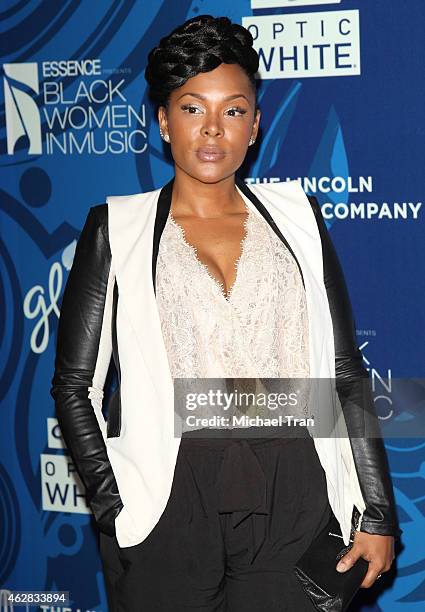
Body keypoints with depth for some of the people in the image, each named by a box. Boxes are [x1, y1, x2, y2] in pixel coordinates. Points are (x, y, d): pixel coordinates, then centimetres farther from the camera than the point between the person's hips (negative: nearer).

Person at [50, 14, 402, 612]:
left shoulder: (295, 215, 10)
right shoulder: (116, 227, 5)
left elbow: (345, 371, 9)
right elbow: (74, 384, 4)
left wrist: (378, 514, 4)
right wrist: (115, 510, -7)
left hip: (293, 497, 1)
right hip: (168, 496, -1)